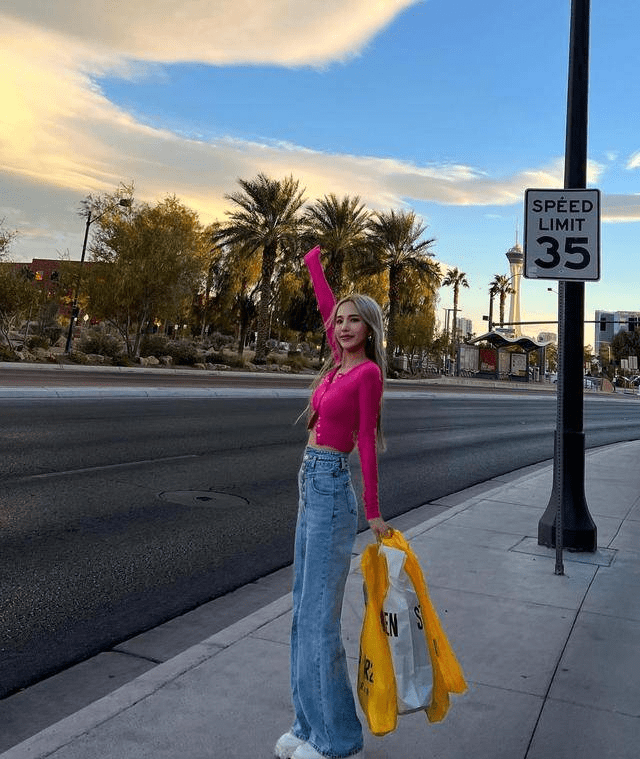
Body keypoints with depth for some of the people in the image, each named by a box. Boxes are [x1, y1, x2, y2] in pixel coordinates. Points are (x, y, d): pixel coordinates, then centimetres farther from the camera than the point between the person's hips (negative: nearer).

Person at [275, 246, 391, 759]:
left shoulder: (368, 371, -11)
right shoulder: (340, 362, 10)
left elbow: (367, 444, -13)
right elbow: (326, 304, 22)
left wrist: (373, 512, -10)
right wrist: (315, 261, 32)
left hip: (331, 489, -9)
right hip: (312, 486, 9)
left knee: (320, 619, -1)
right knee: (305, 612, 15)